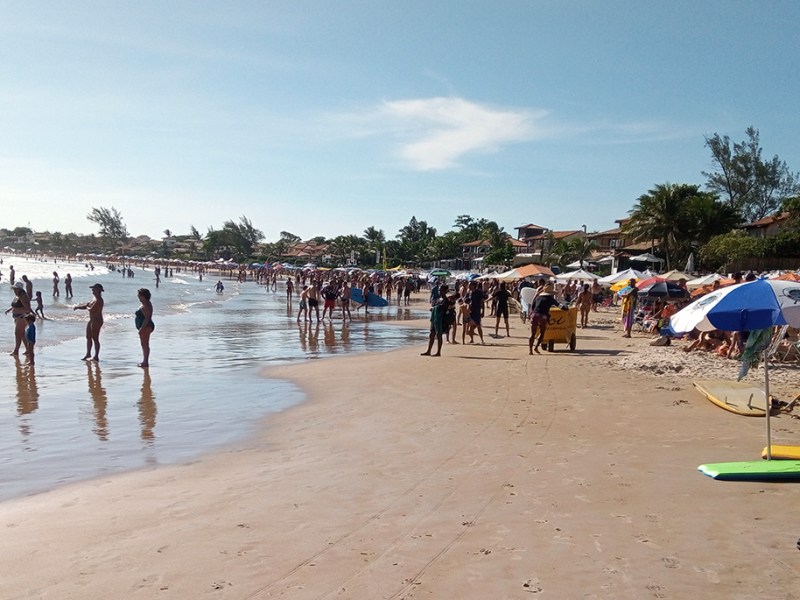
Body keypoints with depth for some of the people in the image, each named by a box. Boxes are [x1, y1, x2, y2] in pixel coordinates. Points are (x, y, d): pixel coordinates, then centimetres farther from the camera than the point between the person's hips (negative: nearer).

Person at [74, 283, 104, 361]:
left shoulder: (99, 300, -19)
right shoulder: (94, 298, 14)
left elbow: (91, 309, -25)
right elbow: (86, 305, 20)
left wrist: (87, 307, -4)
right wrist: (77, 307, 6)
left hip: (97, 321, -11)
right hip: (92, 320, 11)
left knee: (95, 338, -4)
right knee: (88, 337, 17)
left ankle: (96, 356, 4)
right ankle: (88, 354, 28)